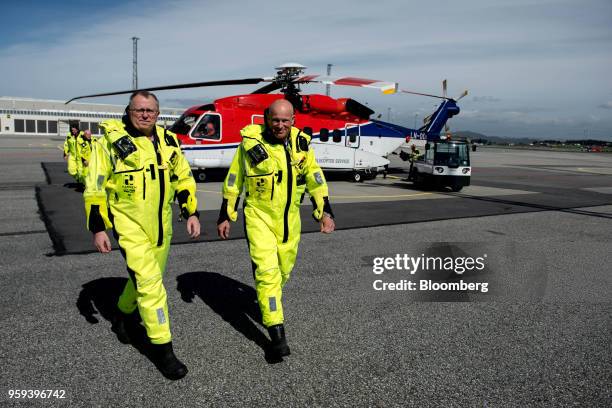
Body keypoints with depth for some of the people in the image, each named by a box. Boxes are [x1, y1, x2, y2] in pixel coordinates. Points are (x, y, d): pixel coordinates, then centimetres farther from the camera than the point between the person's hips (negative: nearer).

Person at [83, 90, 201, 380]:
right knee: (149, 282, -11)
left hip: (160, 224, 6)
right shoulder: (111, 141, -9)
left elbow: (183, 179, 12)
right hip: (129, 224, -5)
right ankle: (162, 348, 1)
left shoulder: (167, 141, 5)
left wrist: (191, 213, 4)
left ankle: (123, 314, 48)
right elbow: (95, 187, -7)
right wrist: (97, 228, -10)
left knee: (148, 276, 19)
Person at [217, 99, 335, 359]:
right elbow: (233, 181, -2)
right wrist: (225, 215, 0)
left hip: (289, 219, 4)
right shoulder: (250, 142, -11)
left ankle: (267, 298, 47)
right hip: (258, 216, -4)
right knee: (267, 271, -11)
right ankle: (276, 332, -3)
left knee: (284, 269, 16)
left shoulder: (301, 143, -1)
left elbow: (315, 178, 7)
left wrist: (324, 211, 3)